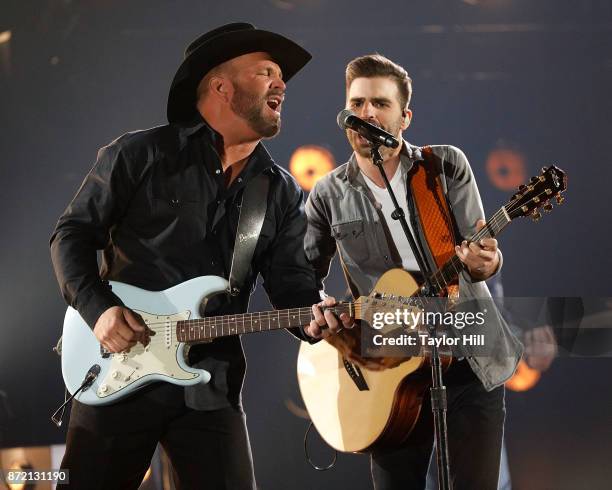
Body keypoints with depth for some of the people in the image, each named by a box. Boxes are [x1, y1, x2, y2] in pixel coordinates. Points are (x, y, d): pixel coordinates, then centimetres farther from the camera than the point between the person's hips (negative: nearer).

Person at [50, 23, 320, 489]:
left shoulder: (283, 194, 10)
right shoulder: (141, 154, -1)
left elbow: (292, 285, 5)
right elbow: (73, 233, 1)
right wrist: (98, 310, -13)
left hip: (210, 387, 3)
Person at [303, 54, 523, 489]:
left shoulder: (447, 165, 0)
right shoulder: (329, 196, 3)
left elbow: (480, 250, -6)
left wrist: (483, 262, -30)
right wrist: (316, 313, -14)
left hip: (473, 360, -1)